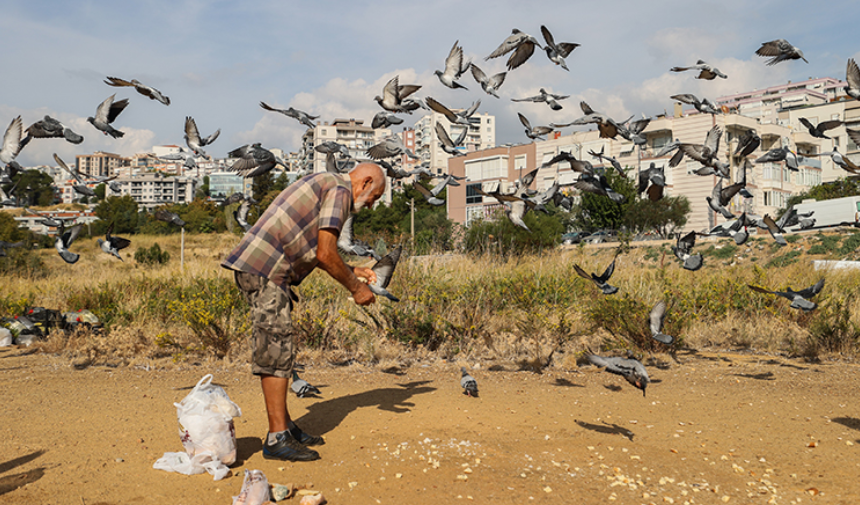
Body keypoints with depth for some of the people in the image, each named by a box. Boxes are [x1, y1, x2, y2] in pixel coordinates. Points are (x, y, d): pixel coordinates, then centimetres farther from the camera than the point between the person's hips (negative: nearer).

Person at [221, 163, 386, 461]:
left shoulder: (326, 185, 23)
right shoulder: (340, 190, -8)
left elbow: (314, 252, 25)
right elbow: (325, 254, -15)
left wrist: (353, 271, 21)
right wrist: (355, 289, -3)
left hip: (257, 269, 11)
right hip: (263, 270, -11)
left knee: (277, 351, 13)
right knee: (277, 350, -8)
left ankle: (284, 426, 21)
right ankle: (277, 440, -3)